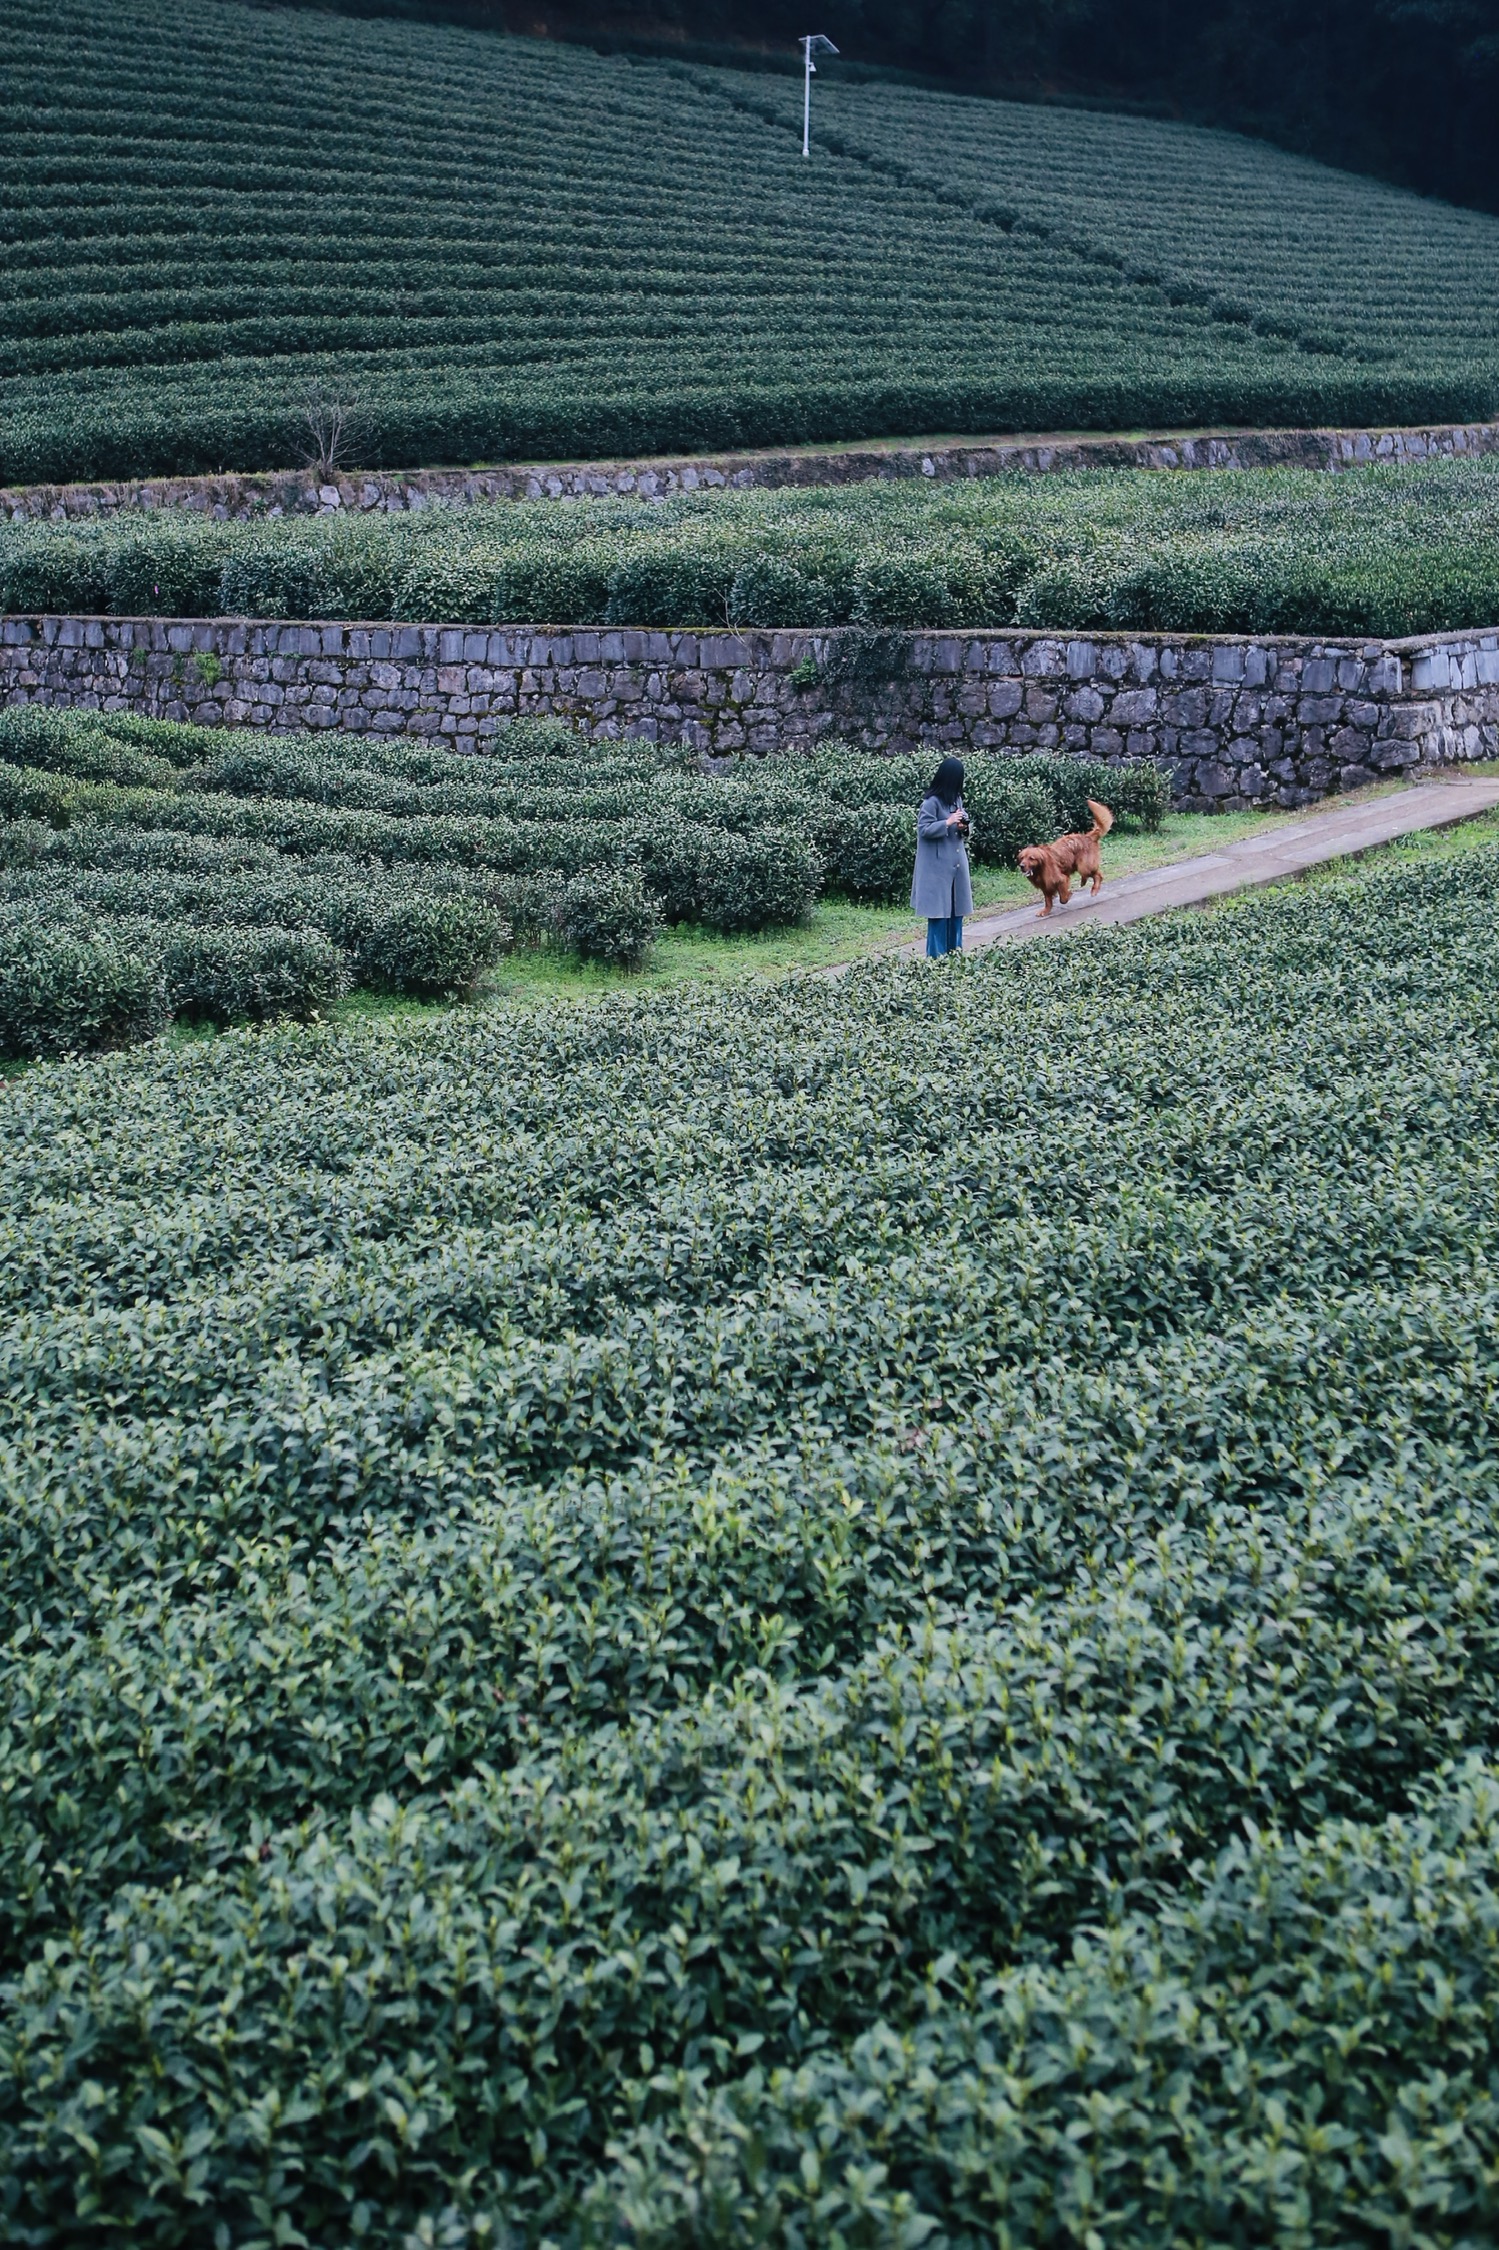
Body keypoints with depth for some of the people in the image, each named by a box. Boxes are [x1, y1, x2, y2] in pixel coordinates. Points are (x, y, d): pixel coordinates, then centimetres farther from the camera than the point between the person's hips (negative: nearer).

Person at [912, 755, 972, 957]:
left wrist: (963, 826, -2)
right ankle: (936, 954, 2)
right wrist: (947, 822, -23)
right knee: (939, 908, -4)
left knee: (957, 906, 11)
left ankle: (954, 948, 20)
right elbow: (924, 829, -17)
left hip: (956, 862, 8)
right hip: (937, 865, -8)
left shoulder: (956, 798, 10)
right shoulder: (931, 802, -14)